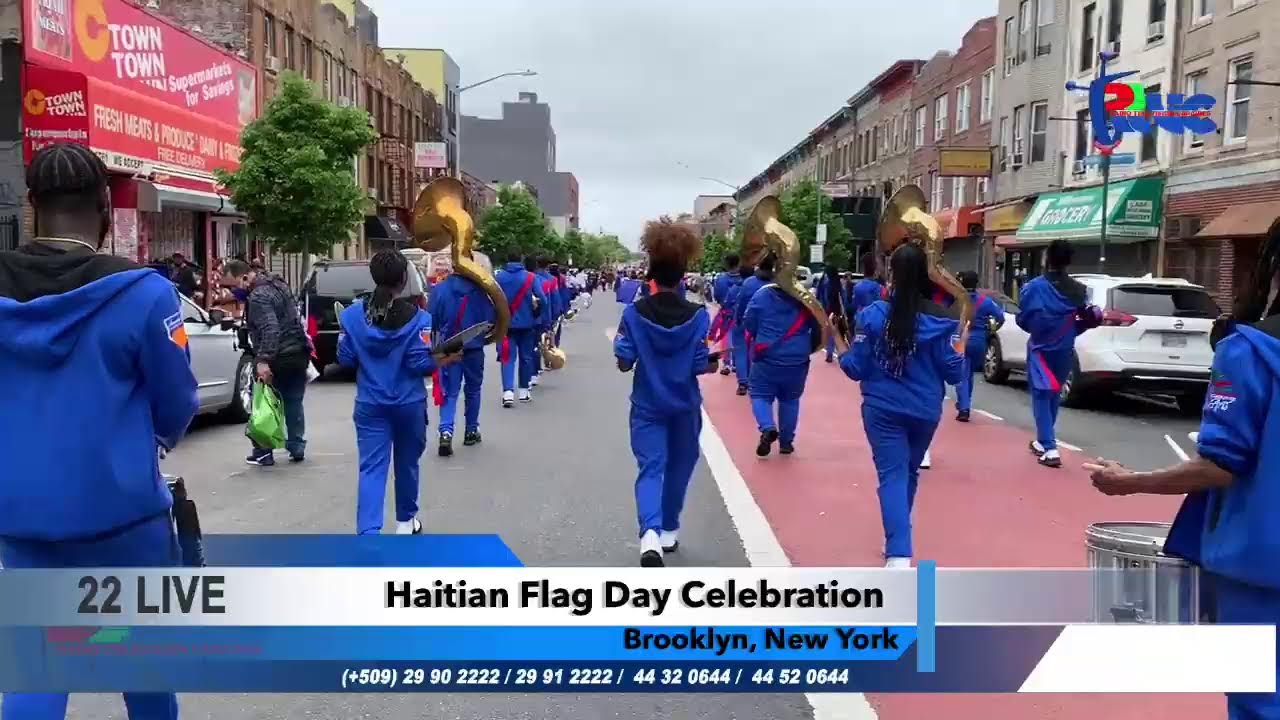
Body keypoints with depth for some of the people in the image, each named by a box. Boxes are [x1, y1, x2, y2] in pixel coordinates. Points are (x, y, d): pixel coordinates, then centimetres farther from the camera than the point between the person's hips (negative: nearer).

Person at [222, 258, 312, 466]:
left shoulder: (258, 297, -18)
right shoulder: (277, 283, 11)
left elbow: (270, 330, -28)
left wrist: (263, 360, -32)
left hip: (278, 358, -9)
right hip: (298, 354, 9)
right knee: (293, 404, 15)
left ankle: (263, 453, 8)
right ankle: (297, 448, 18)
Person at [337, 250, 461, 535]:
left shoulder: (352, 314, -4)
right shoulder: (418, 317, -13)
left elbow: (345, 359, 1)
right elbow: (421, 364, -13)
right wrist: (445, 360, 4)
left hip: (370, 404, 1)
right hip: (409, 404, -1)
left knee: (371, 468, -1)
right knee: (407, 464, 17)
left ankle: (368, 533, -13)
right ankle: (405, 521, 33)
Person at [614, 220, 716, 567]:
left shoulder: (634, 313, -10)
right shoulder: (698, 316, -10)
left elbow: (624, 364, -8)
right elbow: (703, 366, -12)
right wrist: (718, 360, 9)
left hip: (647, 405, 0)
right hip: (684, 407, 1)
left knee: (650, 468, -1)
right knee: (678, 467, 19)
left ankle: (650, 535, -24)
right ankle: (668, 532, 31)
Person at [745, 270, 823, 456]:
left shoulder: (762, 295, -5)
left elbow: (748, 323, -2)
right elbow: (817, 327, 4)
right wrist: (809, 349, 20)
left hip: (767, 358, -2)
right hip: (797, 360, 2)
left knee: (760, 395, 8)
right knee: (790, 399, 17)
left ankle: (768, 428, -17)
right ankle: (786, 441, 19)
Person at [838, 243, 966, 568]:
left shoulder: (873, 314, -9)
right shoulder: (941, 319, -7)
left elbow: (856, 369, -6)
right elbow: (953, 372, -5)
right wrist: (961, 342, 11)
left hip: (883, 409, -2)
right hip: (925, 411, 2)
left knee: (892, 475, -4)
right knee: (909, 471, 22)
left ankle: (899, 554, -18)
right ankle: (898, 537, 38)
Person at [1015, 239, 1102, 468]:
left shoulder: (1034, 287, -12)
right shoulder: (1079, 291, -2)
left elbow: (1021, 319, -7)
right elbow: (1086, 321, -1)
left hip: (1040, 349, -4)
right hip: (1064, 351, 4)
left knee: (1041, 396, 1)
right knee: (1054, 395, 19)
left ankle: (1049, 448, -11)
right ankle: (1043, 441, 31)